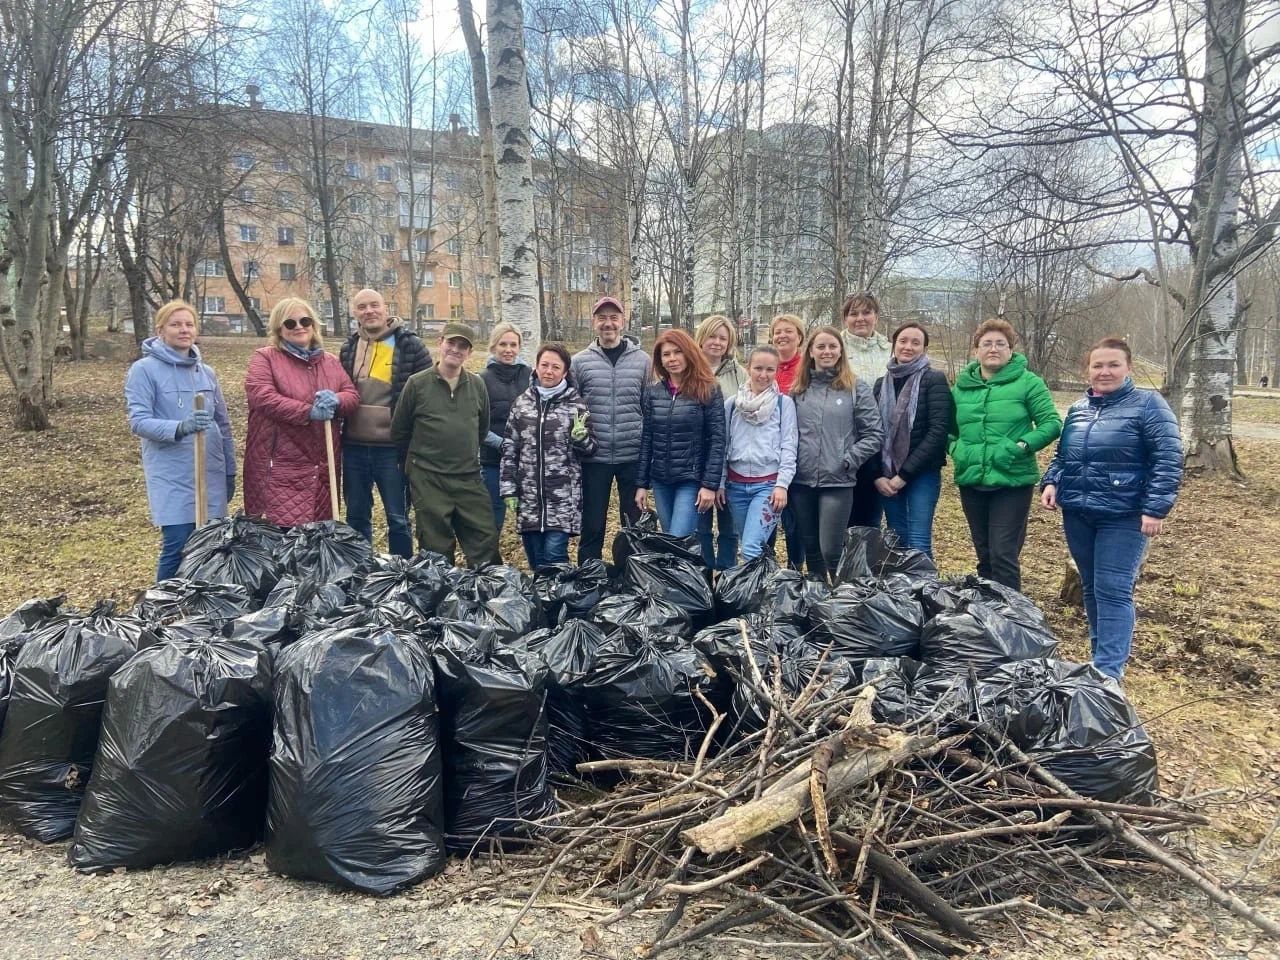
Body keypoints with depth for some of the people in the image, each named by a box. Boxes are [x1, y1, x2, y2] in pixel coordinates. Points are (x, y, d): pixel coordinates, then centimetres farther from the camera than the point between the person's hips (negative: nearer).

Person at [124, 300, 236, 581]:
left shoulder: (207, 372, 12)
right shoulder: (144, 370, -4)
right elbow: (138, 421, -12)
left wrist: (230, 472, 17)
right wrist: (179, 427, -30)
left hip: (211, 473, 5)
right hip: (172, 477, -5)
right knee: (178, 548, -7)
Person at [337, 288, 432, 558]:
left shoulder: (410, 345, -5)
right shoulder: (348, 347, 10)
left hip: (392, 447, -5)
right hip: (354, 447, 5)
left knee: (397, 518, 5)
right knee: (356, 517, 14)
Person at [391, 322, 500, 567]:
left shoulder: (476, 384, 5)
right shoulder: (417, 383, -4)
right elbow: (399, 430, 5)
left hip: (470, 478, 3)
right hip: (428, 479, -3)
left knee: (486, 540, 4)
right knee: (436, 547, 5)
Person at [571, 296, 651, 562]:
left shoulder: (642, 360, 3)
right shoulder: (579, 362, 2)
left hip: (633, 456, 0)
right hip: (594, 457, 0)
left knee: (635, 525, 11)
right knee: (592, 527, 9)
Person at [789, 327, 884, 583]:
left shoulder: (856, 388, 0)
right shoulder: (797, 389, 9)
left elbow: (874, 434, -2)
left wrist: (848, 460, -10)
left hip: (837, 482, -3)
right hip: (801, 481, 3)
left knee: (831, 551, -7)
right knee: (811, 550, 13)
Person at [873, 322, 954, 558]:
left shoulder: (934, 380, -3)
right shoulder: (881, 384, 11)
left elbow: (939, 431, -12)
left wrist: (905, 473, -14)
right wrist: (877, 475, -4)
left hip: (922, 474, -4)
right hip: (886, 475, 4)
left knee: (918, 544, -9)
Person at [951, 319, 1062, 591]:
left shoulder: (1028, 382, -4)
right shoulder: (962, 385, 10)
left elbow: (1052, 423, -6)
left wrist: (1022, 447, -18)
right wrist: (955, 449, 0)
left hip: (1012, 481, -4)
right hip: (971, 482, 5)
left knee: (1003, 555, -7)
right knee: (984, 555, 15)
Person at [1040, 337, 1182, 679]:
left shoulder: (1148, 404, -5)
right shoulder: (1078, 409, 13)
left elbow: (1168, 459, -11)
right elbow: (1062, 455, 21)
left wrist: (1156, 508, -19)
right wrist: (1051, 482, 2)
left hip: (1124, 517, -6)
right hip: (1077, 514, 6)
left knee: (1113, 590, -8)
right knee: (1091, 587, 14)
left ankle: (1108, 671, -4)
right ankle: (1101, 653, 29)